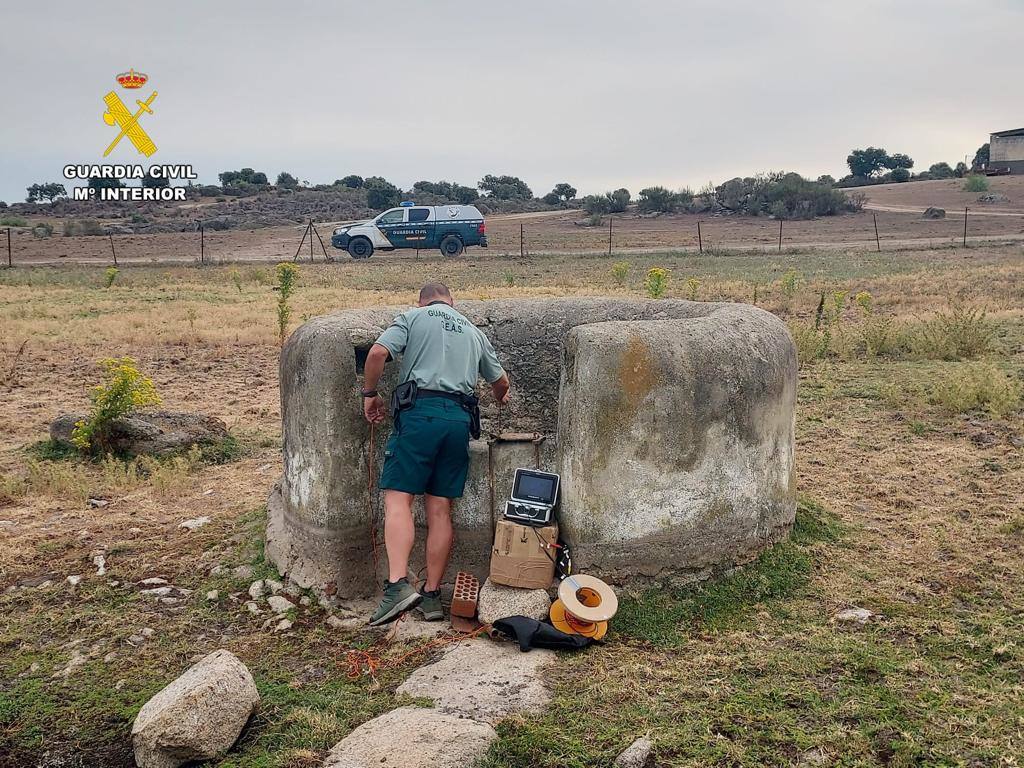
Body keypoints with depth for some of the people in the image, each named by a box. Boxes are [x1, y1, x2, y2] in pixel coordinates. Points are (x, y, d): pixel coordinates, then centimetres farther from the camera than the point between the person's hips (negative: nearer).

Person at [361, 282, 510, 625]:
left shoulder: (413, 317, 12)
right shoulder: (473, 331, 25)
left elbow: (378, 353, -5)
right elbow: (500, 382, 36)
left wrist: (370, 393, 9)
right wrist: (501, 398, 58)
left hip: (420, 412, -4)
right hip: (460, 417, 5)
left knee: (398, 498, -8)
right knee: (440, 508, 6)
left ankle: (398, 584, -24)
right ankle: (432, 595, 8)